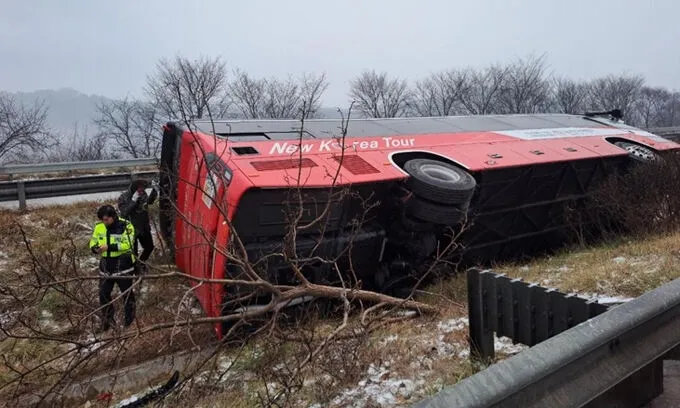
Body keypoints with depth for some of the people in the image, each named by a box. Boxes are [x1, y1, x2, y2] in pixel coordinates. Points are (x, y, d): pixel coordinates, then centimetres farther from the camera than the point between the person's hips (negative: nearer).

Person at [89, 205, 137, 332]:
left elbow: (127, 245, -23)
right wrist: (95, 248, -14)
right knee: (103, 294, 9)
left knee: (127, 294, 10)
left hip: (123, 267, -4)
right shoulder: (99, 227, 0)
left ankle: (130, 320, 26)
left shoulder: (126, 226, -15)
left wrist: (109, 247, -31)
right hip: (106, 267, 4)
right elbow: (93, 242, 9)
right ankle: (107, 319, 27)